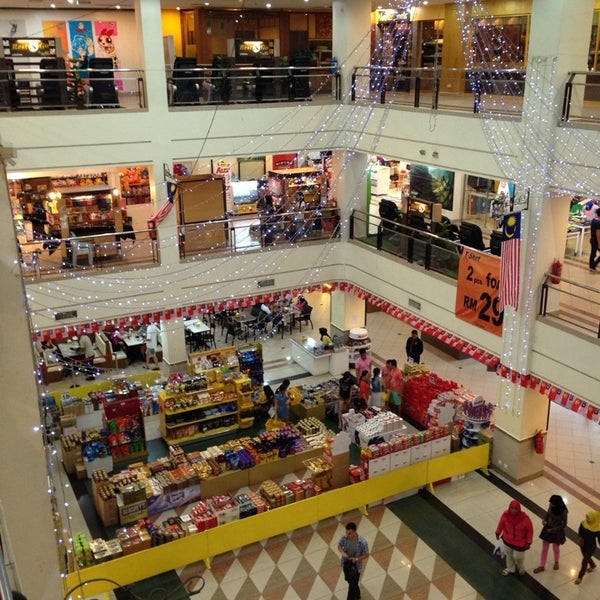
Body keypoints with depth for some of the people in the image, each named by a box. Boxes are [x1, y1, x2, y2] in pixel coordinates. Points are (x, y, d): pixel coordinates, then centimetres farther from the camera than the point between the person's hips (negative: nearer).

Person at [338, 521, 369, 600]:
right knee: (349, 581, 28)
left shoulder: (362, 542, -31)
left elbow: (366, 555, -17)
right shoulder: (344, 537, -21)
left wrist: (357, 559, -31)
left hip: (356, 566, -5)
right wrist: (342, 552, -23)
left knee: (352, 585, 8)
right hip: (346, 563, 5)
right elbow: (339, 546, -2)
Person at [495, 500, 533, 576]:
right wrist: (498, 533, 10)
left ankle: (520, 568, 52)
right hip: (507, 540, 3)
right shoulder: (506, 514, -24)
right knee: (509, 554, 25)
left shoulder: (524, 518, -33)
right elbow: (501, 523, -4)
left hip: (520, 542, -3)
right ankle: (510, 568, 54)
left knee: (518, 557, 16)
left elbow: (530, 530, -17)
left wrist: (528, 542, -10)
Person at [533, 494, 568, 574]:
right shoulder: (551, 506, -16)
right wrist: (544, 520, -13)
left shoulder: (563, 511, -29)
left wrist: (552, 530, -20)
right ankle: (542, 566, 31)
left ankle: (556, 562, 52)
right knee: (544, 548, 15)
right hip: (547, 528, 4)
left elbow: (563, 525, -17)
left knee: (556, 548, 22)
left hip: (557, 532, -4)